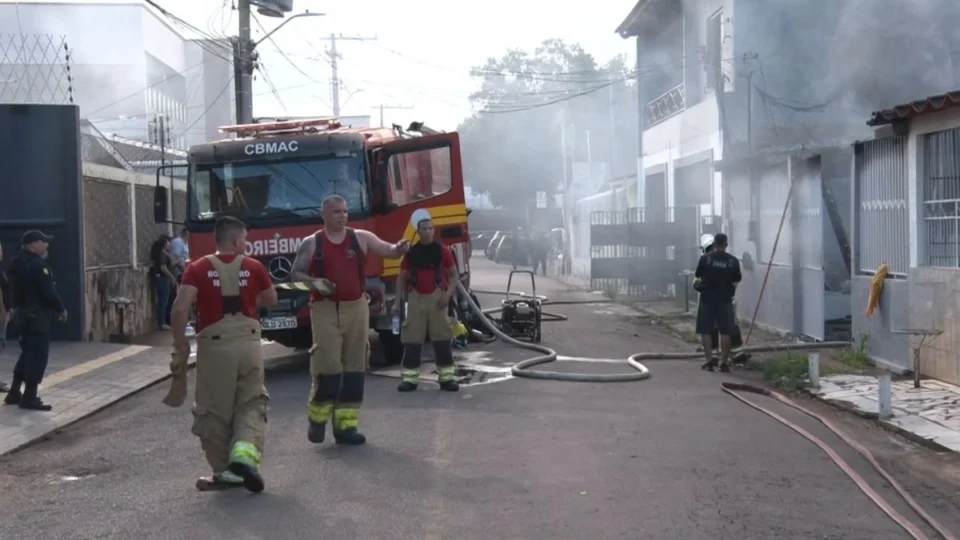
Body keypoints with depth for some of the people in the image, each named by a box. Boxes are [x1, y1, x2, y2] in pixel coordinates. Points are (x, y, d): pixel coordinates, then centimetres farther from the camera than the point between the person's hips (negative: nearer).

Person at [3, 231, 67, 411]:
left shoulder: (18, 263, 14)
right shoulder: (37, 264, -18)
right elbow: (48, 291, -20)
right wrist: (60, 309, -6)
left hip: (24, 313, 10)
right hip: (38, 315, -10)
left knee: (28, 353, 18)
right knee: (38, 356, -5)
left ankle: (14, 392, 23)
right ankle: (29, 397, -4)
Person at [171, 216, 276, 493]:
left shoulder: (198, 269, -1)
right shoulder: (254, 267, 5)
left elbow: (180, 309, -12)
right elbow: (271, 300, 20)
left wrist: (181, 347, -4)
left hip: (214, 346, -1)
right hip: (248, 343, 1)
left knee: (215, 410, 11)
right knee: (251, 403, 11)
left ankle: (224, 471, 17)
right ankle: (245, 453, -14)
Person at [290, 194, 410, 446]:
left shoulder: (361, 238, 6)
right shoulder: (311, 243, 3)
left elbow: (389, 251, 2)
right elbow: (295, 274, 5)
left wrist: (399, 248, -22)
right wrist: (314, 282, -15)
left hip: (356, 308, 3)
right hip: (325, 310, -3)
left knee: (354, 367, 3)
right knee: (327, 366, -7)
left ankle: (345, 425, 10)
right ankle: (318, 418, 13)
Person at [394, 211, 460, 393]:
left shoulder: (442, 251, 0)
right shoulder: (411, 253, 5)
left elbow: (453, 275, 4)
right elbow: (402, 277, 10)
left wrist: (448, 294, -11)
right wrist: (398, 301, 3)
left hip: (437, 298, -1)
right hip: (416, 298, 1)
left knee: (442, 338, 0)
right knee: (412, 339, 1)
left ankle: (447, 378, 5)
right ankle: (409, 378, 6)